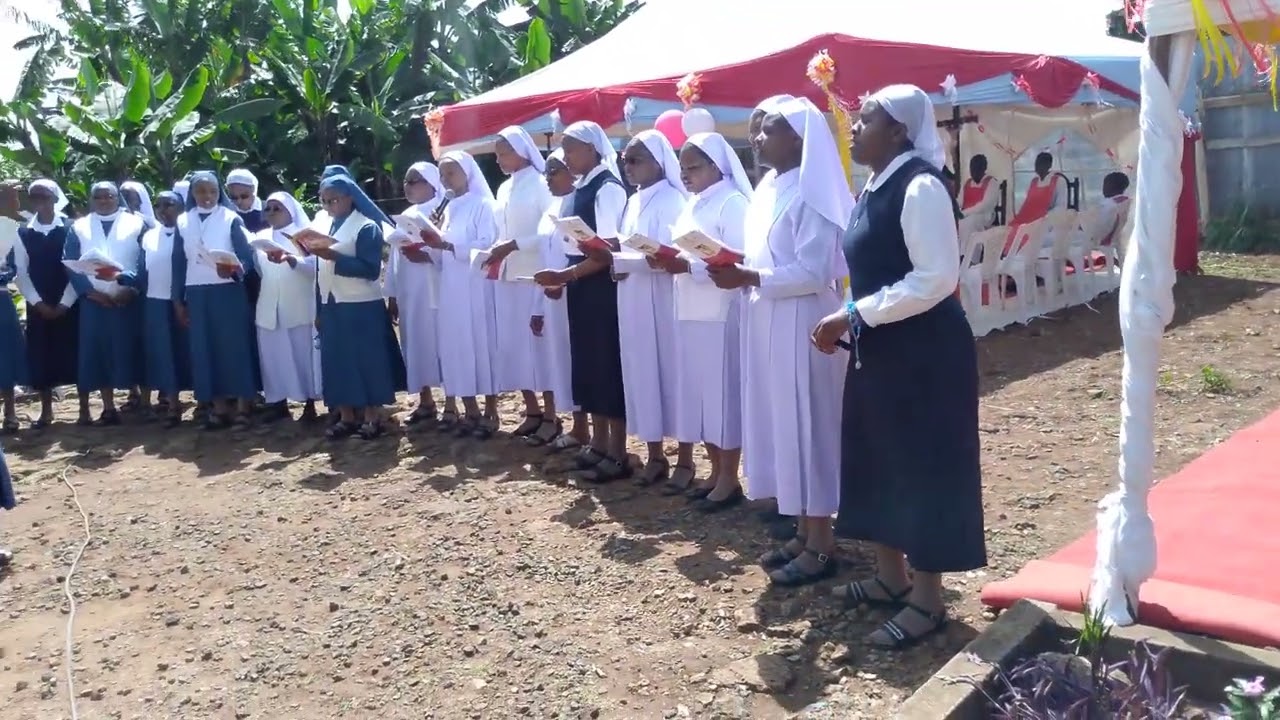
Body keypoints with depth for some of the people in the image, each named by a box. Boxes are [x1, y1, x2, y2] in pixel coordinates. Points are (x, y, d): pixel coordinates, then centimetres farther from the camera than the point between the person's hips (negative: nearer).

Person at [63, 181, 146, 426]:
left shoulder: (136, 224, 7)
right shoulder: (78, 228, 12)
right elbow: (70, 263, 5)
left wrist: (131, 289, -11)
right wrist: (90, 292, -8)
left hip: (128, 300, -2)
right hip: (94, 301, 2)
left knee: (129, 351, -2)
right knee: (97, 353, 1)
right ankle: (108, 409, 8)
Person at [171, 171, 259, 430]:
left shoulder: (231, 219, -2)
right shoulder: (183, 222, 9)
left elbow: (247, 255, -9)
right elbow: (179, 262, 9)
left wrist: (233, 269, -30)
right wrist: (178, 300, 7)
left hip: (228, 292, -3)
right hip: (197, 294, 4)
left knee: (235, 345, -3)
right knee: (205, 348, 4)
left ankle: (242, 407, 2)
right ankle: (219, 407, 10)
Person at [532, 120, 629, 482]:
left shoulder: (608, 188, -13)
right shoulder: (581, 189, 13)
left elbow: (609, 249, -19)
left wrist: (565, 274, -19)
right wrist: (563, 278, 4)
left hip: (604, 290, -9)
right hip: (583, 290, 9)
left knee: (609, 366, -2)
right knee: (589, 365, 14)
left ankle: (617, 454, 7)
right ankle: (599, 444, 26)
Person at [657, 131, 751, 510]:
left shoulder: (732, 203, -8)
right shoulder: (694, 206, 18)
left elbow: (738, 261, -18)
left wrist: (688, 266, -23)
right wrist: (669, 261, 0)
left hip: (721, 315, -8)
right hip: (691, 313, 8)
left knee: (723, 391, -2)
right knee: (700, 392, 11)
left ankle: (730, 479, 7)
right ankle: (716, 472, 21)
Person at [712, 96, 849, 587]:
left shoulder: (810, 195, -14)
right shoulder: (770, 190, 13)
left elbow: (814, 272, -21)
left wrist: (748, 278, -22)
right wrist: (738, 266, 0)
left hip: (800, 328, -9)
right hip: (770, 328, 9)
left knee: (806, 427, -2)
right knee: (784, 427, 13)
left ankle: (821, 546, 9)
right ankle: (804, 533, 25)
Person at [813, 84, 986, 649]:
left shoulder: (919, 187, -18)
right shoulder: (876, 187, 11)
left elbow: (935, 279, -25)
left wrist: (853, 315, -21)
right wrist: (848, 322, 4)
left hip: (924, 352, -10)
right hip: (880, 349, 10)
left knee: (924, 466, 1)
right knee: (878, 460, 16)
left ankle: (927, 599, 16)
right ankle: (891, 576, 33)